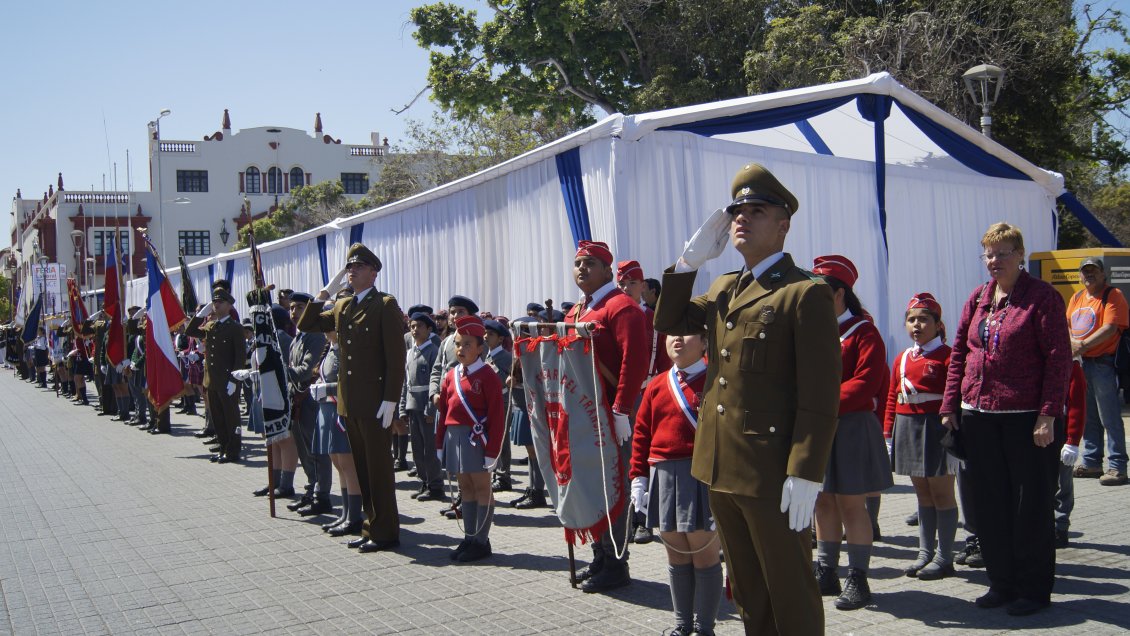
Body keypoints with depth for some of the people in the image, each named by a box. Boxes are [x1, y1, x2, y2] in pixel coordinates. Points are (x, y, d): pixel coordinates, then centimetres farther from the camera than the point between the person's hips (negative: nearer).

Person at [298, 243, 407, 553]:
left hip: (375, 403, -7)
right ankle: (371, 527, 21)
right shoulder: (342, 306, 15)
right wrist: (325, 293, 7)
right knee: (362, 467, 12)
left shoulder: (386, 305, -7)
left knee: (378, 468, -1)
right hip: (349, 402, 7)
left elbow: (395, 356, -12)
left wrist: (390, 400, -17)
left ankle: (385, 533, 7)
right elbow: (305, 325, 17)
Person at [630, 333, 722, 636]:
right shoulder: (656, 387, 9)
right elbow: (641, 434, 11)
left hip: (702, 477, -5)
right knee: (676, 554, 14)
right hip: (663, 477, 5)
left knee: (704, 553, 3)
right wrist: (639, 476, 7)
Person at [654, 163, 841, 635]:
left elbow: (820, 395, -15)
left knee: (790, 594, 5)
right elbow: (669, 322, 16)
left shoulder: (806, 293, -11)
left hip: (772, 473, -8)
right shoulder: (724, 289, 15)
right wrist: (691, 259, 6)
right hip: (721, 467, 8)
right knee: (747, 591, 18)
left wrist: (804, 474, -20)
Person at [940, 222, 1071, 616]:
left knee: (1031, 503, 4)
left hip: (1025, 417, -6)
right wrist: (949, 405, 7)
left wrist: (1048, 414, -17)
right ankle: (1002, 582, 24)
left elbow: (1059, 358, -11)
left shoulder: (1042, 297, -7)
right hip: (978, 415, 6)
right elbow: (959, 353, 13)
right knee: (989, 503, 11)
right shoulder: (978, 298, 11)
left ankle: (1034, 588, 17)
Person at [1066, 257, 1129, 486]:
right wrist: (1072, 342, -5)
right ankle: (1091, 463, 23)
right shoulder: (1077, 298, 17)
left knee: (1110, 418, -7)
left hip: (1104, 362, -8)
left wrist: (1084, 344, -22)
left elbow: (1111, 327, -17)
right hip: (1081, 363, 8)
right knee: (1087, 417, 14)